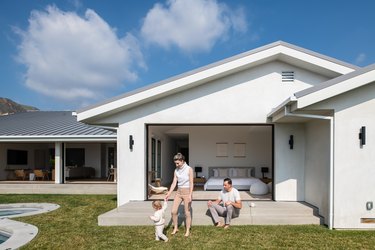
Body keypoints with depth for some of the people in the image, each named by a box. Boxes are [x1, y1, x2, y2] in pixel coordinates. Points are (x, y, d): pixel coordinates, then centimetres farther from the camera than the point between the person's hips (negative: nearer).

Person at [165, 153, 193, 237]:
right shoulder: (176, 170, 3)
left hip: (187, 192, -5)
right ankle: (175, 228, 22)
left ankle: (188, 230, 20)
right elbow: (174, 183, 3)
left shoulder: (189, 169, -11)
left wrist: (190, 195, -18)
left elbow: (191, 183, -13)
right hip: (178, 192, 5)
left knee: (187, 212, 3)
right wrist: (169, 194, -5)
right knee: (173, 211, 3)